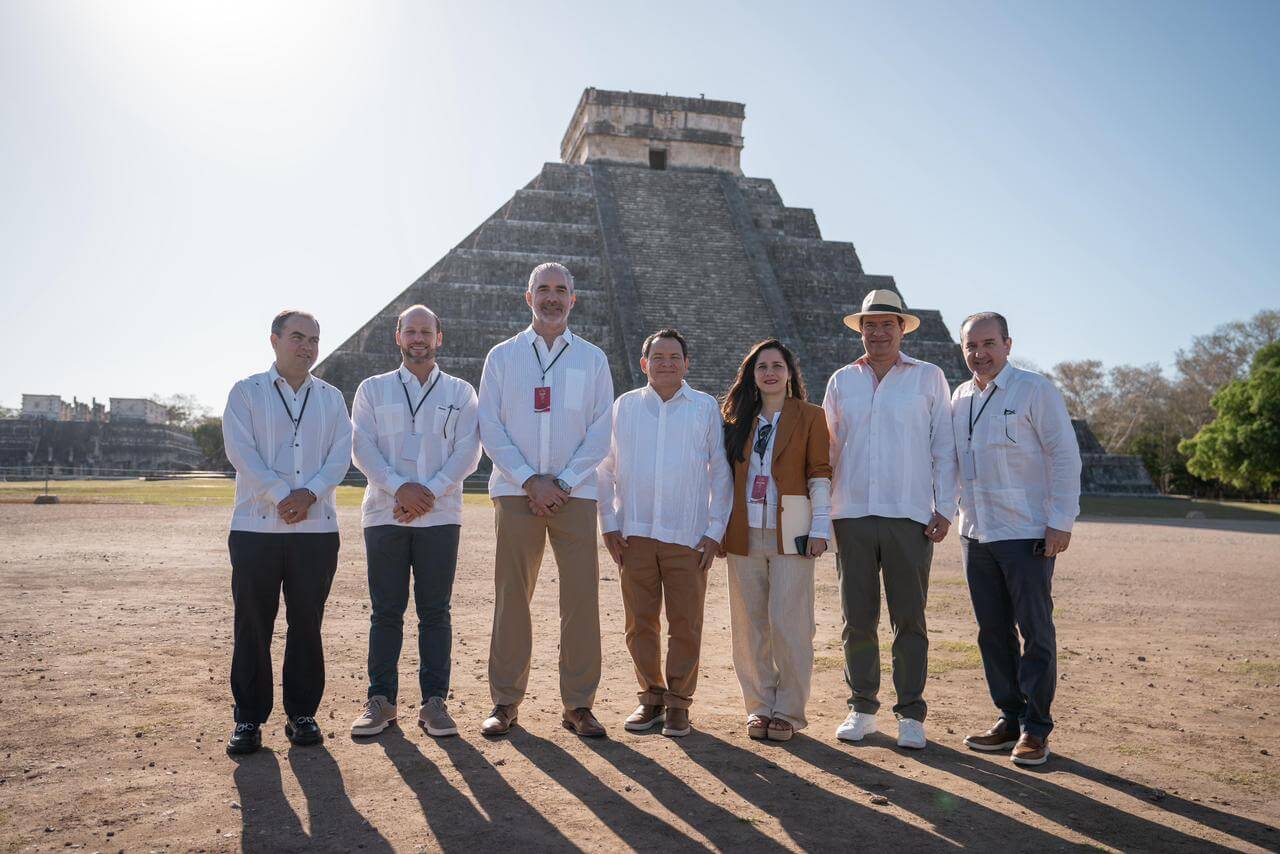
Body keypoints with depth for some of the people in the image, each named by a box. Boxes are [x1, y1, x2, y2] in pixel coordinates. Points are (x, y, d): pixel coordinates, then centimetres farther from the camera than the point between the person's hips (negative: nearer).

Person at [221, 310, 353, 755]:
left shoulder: (332, 398, 13)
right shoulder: (246, 392, 6)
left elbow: (340, 455, 3)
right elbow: (240, 451, -6)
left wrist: (309, 494, -13)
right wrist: (281, 495, -15)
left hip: (317, 527, 2)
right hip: (256, 525, -2)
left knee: (307, 624, 6)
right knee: (252, 625, 3)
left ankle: (302, 713, 17)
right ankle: (249, 718, 13)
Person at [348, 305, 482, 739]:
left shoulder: (460, 392, 10)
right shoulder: (373, 389, 12)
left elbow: (468, 452, 1)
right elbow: (362, 448, 1)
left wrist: (430, 492, -12)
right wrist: (400, 487, -14)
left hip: (440, 516, 0)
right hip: (384, 515, 0)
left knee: (435, 612, 2)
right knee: (385, 612, 4)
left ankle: (434, 701, 9)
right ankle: (381, 699, 12)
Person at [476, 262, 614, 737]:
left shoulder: (592, 359, 11)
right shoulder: (502, 356, 10)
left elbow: (601, 431, 4)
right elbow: (490, 427, 2)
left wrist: (562, 483, -8)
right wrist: (531, 481, -9)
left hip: (575, 494, 0)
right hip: (515, 492, 0)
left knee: (582, 599, -2)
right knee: (511, 597, 1)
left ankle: (579, 704, 9)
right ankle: (505, 701, 13)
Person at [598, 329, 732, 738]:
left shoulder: (706, 408, 5)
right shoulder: (625, 406, 8)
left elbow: (721, 472, 5)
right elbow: (606, 469, 10)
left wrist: (715, 530, -1)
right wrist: (609, 524, 3)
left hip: (688, 536, -1)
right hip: (634, 534, 1)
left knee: (686, 625, 2)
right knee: (640, 622, 7)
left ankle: (678, 703, 17)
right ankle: (651, 697, 23)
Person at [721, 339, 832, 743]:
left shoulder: (809, 416, 3)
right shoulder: (740, 418, 14)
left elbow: (820, 474, -1)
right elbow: (728, 475, 15)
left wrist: (820, 528, -8)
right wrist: (720, 528, 8)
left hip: (790, 535, -4)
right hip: (745, 535, 4)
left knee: (787, 625, -4)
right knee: (750, 625, 6)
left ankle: (789, 710, 9)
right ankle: (759, 707, 18)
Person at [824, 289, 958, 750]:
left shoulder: (928, 378, 6)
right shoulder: (842, 381, 12)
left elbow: (944, 447, 5)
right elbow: (828, 449, 15)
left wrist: (945, 508, -2)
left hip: (910, 517, -2)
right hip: (852, 515, 2)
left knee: (909, 619, 2)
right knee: (857, 618, 6)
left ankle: (911, 713, 14)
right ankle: (862, 708, 19)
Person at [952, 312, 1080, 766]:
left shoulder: (1036, 390, -6)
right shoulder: (959, 398, 11)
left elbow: (1065, 456, -9)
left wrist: (1061, 522, -13)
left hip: (1028, 533, -6)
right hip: (977, 534, 6)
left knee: (1036, 631, 1)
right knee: (993, 631, 10)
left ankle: (1035, 728, 11)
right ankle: (1010, 718, 22)